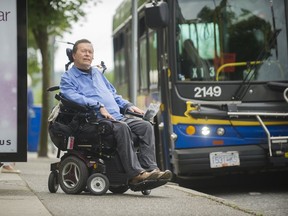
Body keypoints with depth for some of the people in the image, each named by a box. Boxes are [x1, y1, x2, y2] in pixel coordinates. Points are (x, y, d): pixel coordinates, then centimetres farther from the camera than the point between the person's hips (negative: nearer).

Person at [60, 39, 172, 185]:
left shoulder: (97, 73, 29)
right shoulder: (68, 78, 6)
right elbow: (73, 97, -13)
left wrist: (128, 105, 17)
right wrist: (99, 106, -23)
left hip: (118, 117, 7)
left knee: (146, 126, -16)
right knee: (121, 128, -36)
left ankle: (149, 168, -26)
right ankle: (135, 174, -39)